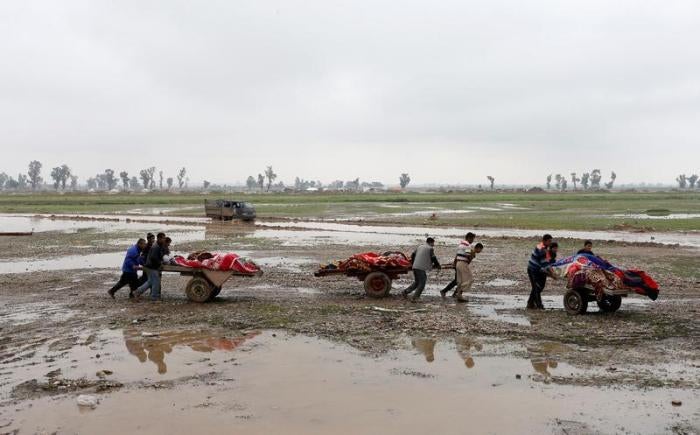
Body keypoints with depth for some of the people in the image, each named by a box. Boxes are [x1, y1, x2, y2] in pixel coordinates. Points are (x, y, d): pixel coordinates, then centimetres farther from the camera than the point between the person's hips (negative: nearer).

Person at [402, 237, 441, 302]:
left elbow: (412, 255, 22)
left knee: (416, 282, 22)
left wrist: (413, 263, 33)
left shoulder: (419, 247, 20)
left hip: (415, 267, 8)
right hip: (421, 268, -8)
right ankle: (414, 298, -4)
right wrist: (438, 265, 11)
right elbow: (433, 258, -3)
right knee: (422, 284, 0)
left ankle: (405, 292, 16)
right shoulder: (430, 249, -1)